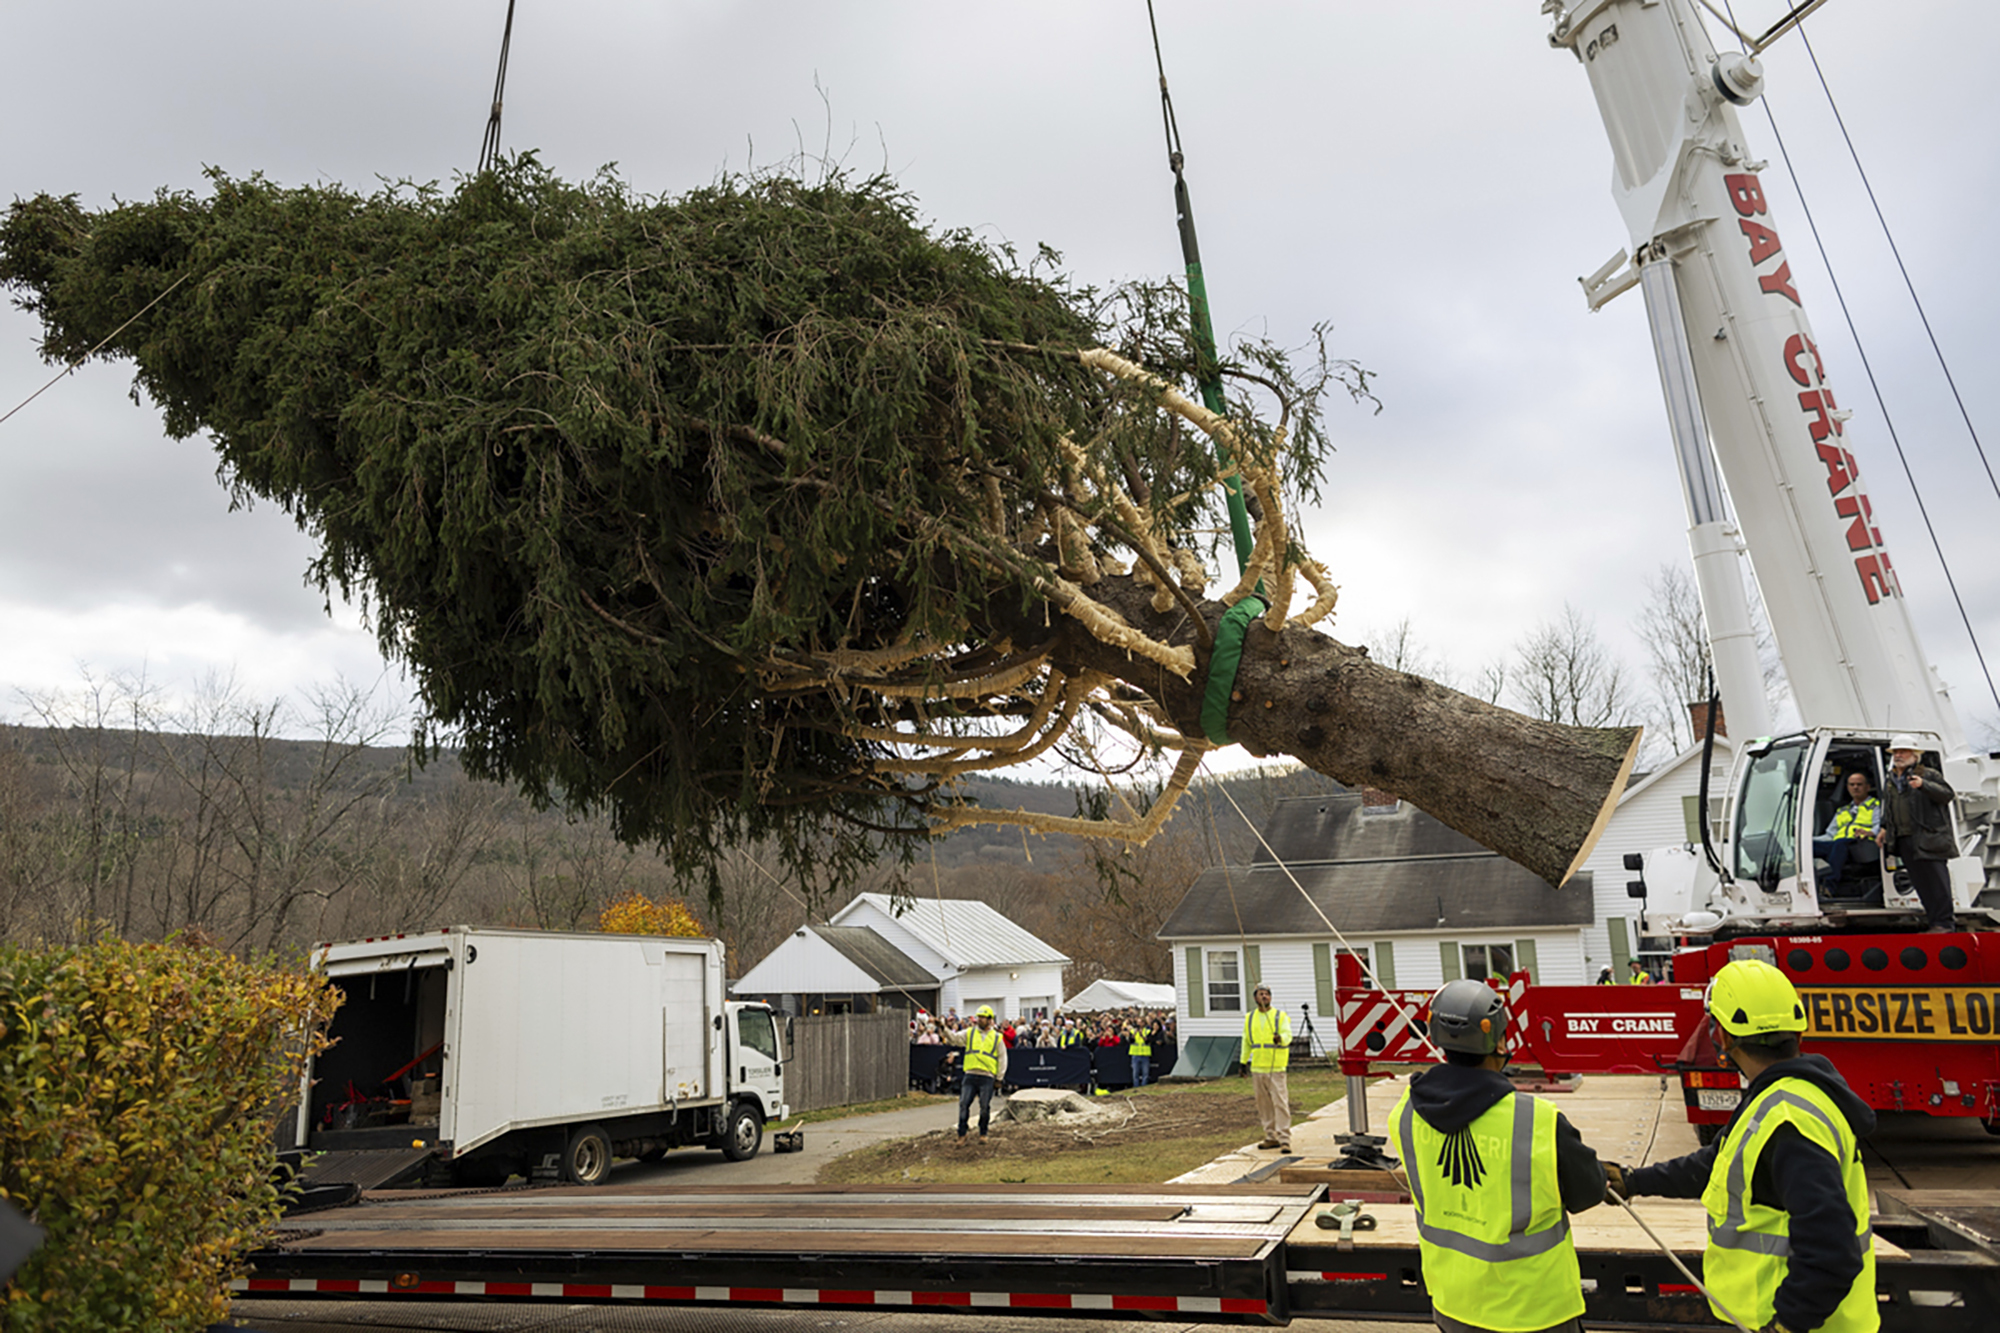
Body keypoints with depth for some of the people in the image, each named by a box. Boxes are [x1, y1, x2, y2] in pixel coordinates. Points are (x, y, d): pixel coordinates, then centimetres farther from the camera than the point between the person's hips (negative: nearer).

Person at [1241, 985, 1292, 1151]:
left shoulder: (1281, 1016, 0)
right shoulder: (1249, 1018, 12)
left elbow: (1288, 1035, -13)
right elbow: (1246, 1042, 19)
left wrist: (1281, 1038, -35)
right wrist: (1243, 1061, 15)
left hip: (1275, 1067, -4)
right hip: (1257, 1068, 4)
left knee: (1280, 1102, -9)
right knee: (1263, 1104, 10)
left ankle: (1284, 1140, -7)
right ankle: (1271, 1137, 20)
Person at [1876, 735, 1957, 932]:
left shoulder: (1928, 775, 2)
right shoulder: (1891, 781, 21)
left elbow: (1947, 794, -13)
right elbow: (1888, 809, 30)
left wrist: (1923, 785, -24)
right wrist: (1884, 829, 23)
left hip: (1927, 839, -7)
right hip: (1904, 840, 7)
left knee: (1935, 880, -8)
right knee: (1920, 882, 6)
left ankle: (1943, 922, -6)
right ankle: (1941, 919, 13)